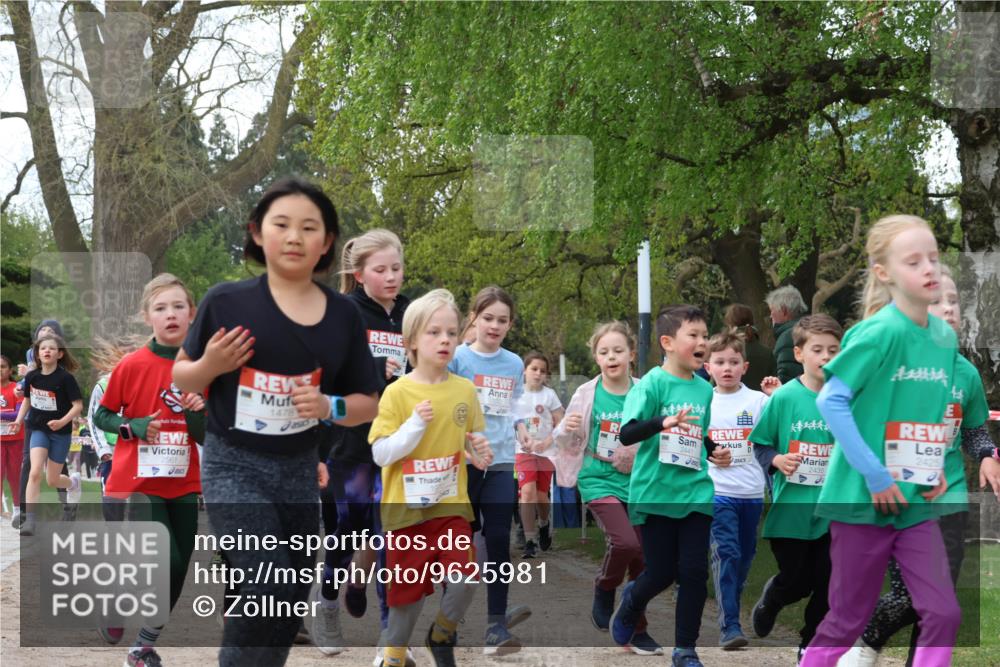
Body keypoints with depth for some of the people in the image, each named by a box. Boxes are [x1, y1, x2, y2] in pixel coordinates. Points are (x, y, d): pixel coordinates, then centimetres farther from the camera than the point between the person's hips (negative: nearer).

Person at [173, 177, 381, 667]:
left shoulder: (343, 315, 0)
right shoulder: (227, 302, -9)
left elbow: (369, 405, 7)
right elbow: (180, 381, 3)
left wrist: (329, 406, -14)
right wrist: (211, 365, -18)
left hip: (300, 470, 4)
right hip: (234, 466, -4)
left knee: (292, 598, 11)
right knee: (273, 590, -19)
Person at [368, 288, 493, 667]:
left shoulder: (465, 390, 1)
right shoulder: (397, 392, -9)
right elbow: (380, 454, -11)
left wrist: (480, 452, -7)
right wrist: (415, 426, -23)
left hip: (451, 505, 2)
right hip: (407, 508, -2)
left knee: (464, 582, -14)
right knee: (408, 590, 7)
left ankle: (441, 635, 16)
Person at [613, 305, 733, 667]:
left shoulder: (704, 389, 7)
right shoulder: (653, 383, -11)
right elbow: (627, 434, -22)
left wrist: (715, 451, 3)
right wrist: (664, 423, -38)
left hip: (696, 492, 4)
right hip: (656, 493, -4)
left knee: (694, 572, -1)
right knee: (662, 572, 3)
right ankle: (631, 602, 37)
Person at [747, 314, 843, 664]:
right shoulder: (784, 398, -9)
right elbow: (760, 444, -2)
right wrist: (776, 460, -20)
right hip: (791, 508, -2)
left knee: (826, 584, 8)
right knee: (795, 582, 6)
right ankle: (770, 600, 41)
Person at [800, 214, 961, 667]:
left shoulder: (946, 337, 5)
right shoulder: (881, 332, -17)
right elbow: (830, 401, -19)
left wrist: (937, 466, 4)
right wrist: (873, 474, -20)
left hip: (917, 504, 6)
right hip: (862, 499, -6)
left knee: (943, 614, -3)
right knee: (848, 621, 6)